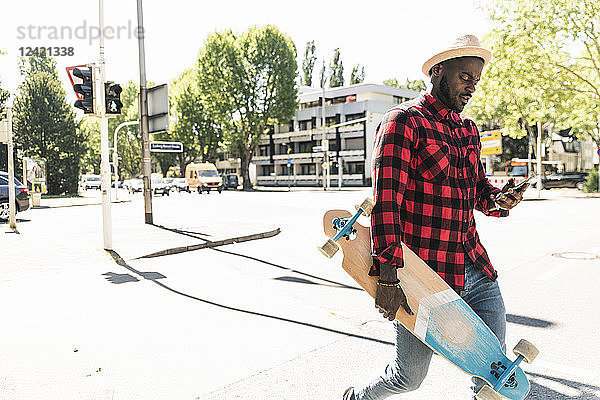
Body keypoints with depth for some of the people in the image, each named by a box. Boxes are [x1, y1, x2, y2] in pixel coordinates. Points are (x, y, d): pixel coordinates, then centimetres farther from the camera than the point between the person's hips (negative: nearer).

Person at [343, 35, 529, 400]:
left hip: (475, 269, 7)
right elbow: (386, 200, -20)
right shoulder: (404, 121, -10)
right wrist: (388, 276, -26)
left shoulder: (468, 129, 16)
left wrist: (498, 199, -3)